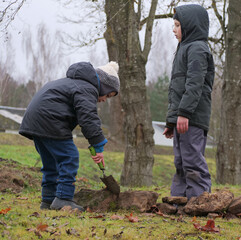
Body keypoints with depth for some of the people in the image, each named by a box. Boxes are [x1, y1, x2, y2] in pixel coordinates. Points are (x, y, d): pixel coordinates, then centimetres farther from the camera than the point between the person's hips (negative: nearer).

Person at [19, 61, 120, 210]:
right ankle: (63, 199, -10)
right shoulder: (87, 89, -9)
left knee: (51, 162, 17)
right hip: (49, 121, -11)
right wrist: (98, 147, -19)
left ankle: (48, 200, 19)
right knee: (69, 158, -7)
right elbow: (88, 118, -20)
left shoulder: (75, 82, 25)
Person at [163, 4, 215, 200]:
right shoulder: (185, 49, 25)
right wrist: (171, 121, 26)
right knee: (181, 163, 10)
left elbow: (195, 84, -18)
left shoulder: (197, 49, -6)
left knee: (193, 161, -12)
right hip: (181, 118, 10)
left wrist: (184, 113, -25)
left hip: (193, 118, -10)